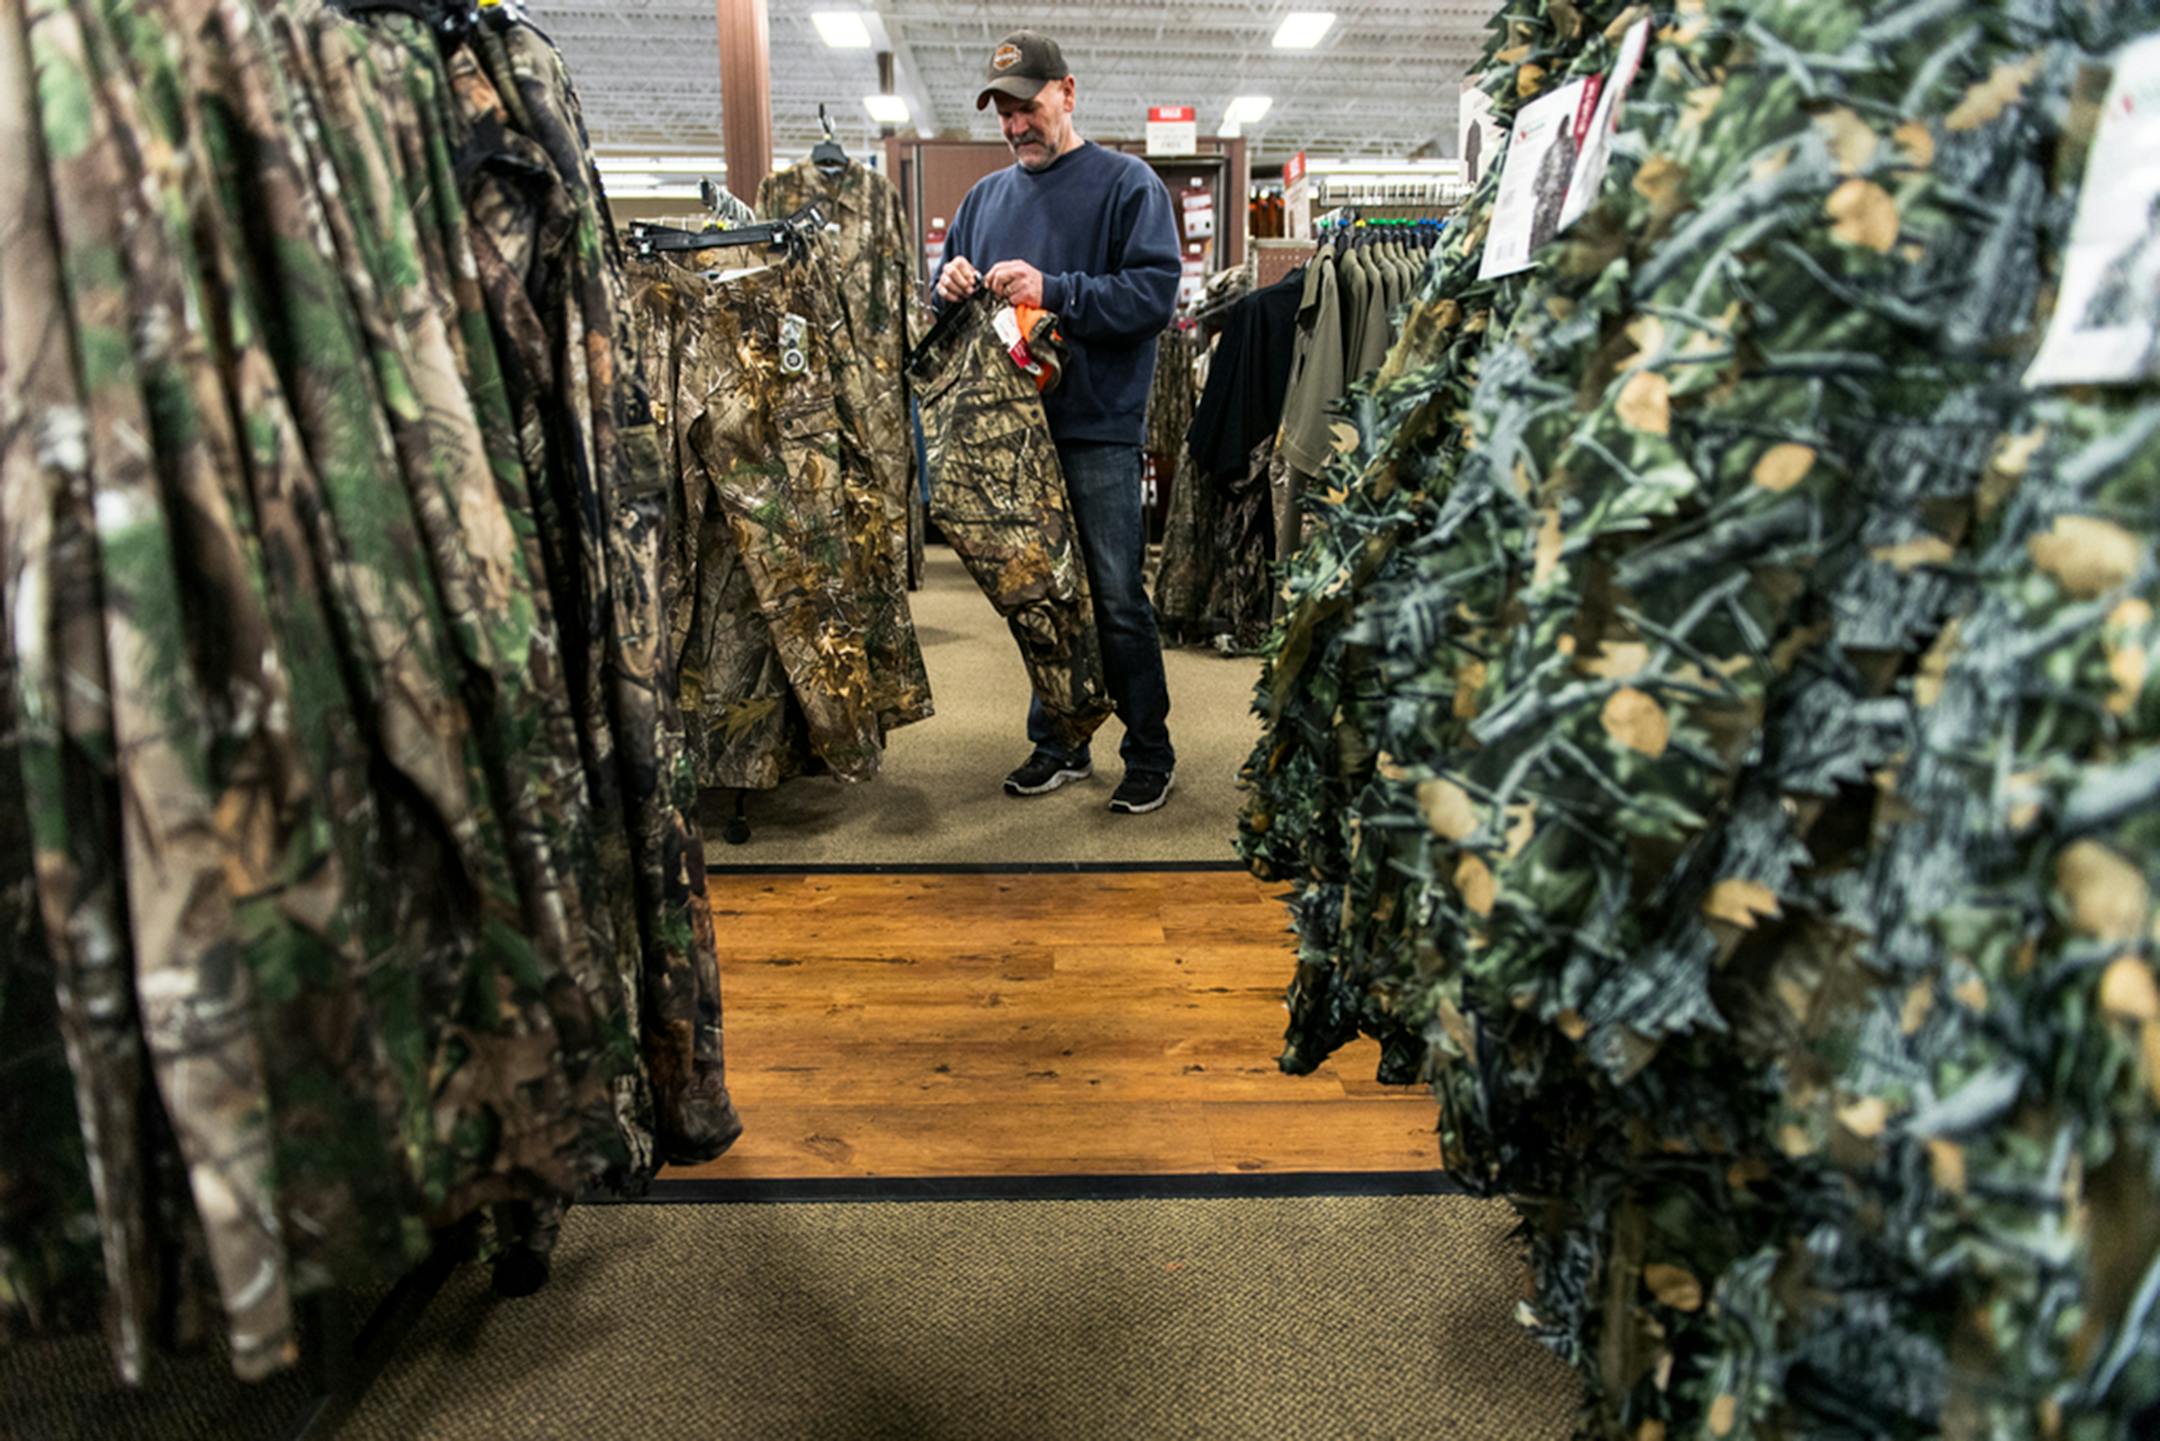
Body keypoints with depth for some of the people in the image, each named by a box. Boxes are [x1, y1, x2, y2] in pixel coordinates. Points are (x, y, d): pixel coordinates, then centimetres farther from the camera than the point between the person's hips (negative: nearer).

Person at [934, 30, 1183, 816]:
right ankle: (1057, 743, 24)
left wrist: (1053, 292, -21)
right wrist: (950, 288, -3)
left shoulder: (1127, 184, 0)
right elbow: (945, 292, 21)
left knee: (1116, 599, -2)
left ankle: (1150, 753, 11)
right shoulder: (987, 196, 17)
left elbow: (1155, 293, -13)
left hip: (1098, 431, -5)